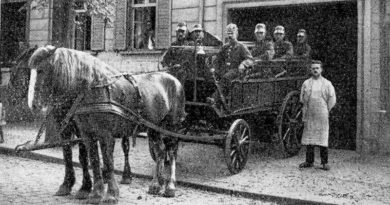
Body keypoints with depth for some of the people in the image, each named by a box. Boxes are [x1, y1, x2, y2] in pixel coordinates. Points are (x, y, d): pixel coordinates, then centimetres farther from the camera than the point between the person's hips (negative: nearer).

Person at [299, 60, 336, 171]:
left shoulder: (327, 84, 2)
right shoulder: (306, 83, 8)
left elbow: (332, 100, 6)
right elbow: (302, 98, 15)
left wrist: (325, 110, 7)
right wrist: (304, 114, 12)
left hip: (322, 116, -2)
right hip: (309, 115, 2)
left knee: (322, 138, -3)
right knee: (309, 137, 5)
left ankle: (324, 162, 5)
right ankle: (309, 161, 14)